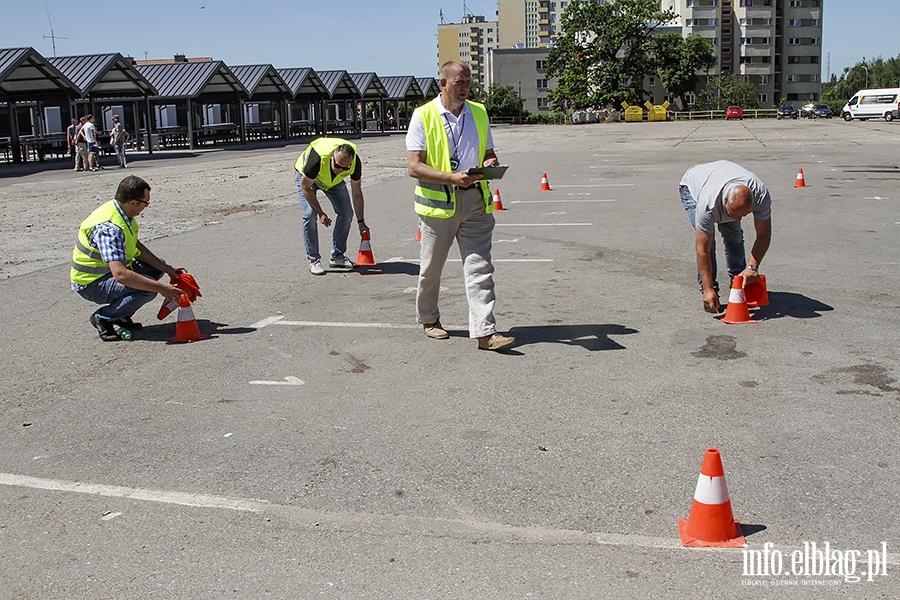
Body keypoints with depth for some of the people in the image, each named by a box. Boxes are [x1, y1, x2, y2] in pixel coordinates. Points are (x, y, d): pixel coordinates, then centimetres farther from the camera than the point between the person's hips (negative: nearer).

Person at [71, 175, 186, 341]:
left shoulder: (123, 213, -2)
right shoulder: (109, 228, -31)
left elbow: (137, 247, 11)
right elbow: (120, 275, -39)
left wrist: (168, 269, 3)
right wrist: (161, 288, -36)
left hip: (109, 269, 10)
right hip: (91, 284, -10)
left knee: (158, 265, 13)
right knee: (148, 288, -29)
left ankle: (121, 314, 10)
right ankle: (102, 317, -8)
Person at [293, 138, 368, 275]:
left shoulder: (355, 162, -32)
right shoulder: (317, 158, -43)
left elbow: (357, 193, -18)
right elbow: (305, 187, -27)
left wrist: (361, 222, -20)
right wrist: (321, 213, -28)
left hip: (334, 180, 4)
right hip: (305, 175, -4)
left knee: (346, 213, -5)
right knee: (310, 214, -19)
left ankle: (337, 256, 9)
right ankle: (314, 260, -7)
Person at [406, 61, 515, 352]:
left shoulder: (479, 113, 12)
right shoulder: (423, 115, -3)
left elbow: (488, 152, 20)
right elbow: (414, 166, -10)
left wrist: (490, 163, -5)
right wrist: (453, 178, -22)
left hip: (475, 201, 3)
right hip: (438, 201, -3)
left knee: (480, 267, -5)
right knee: (431, 267, 11)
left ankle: (485, 332, -7)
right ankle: (428, 318, 33)